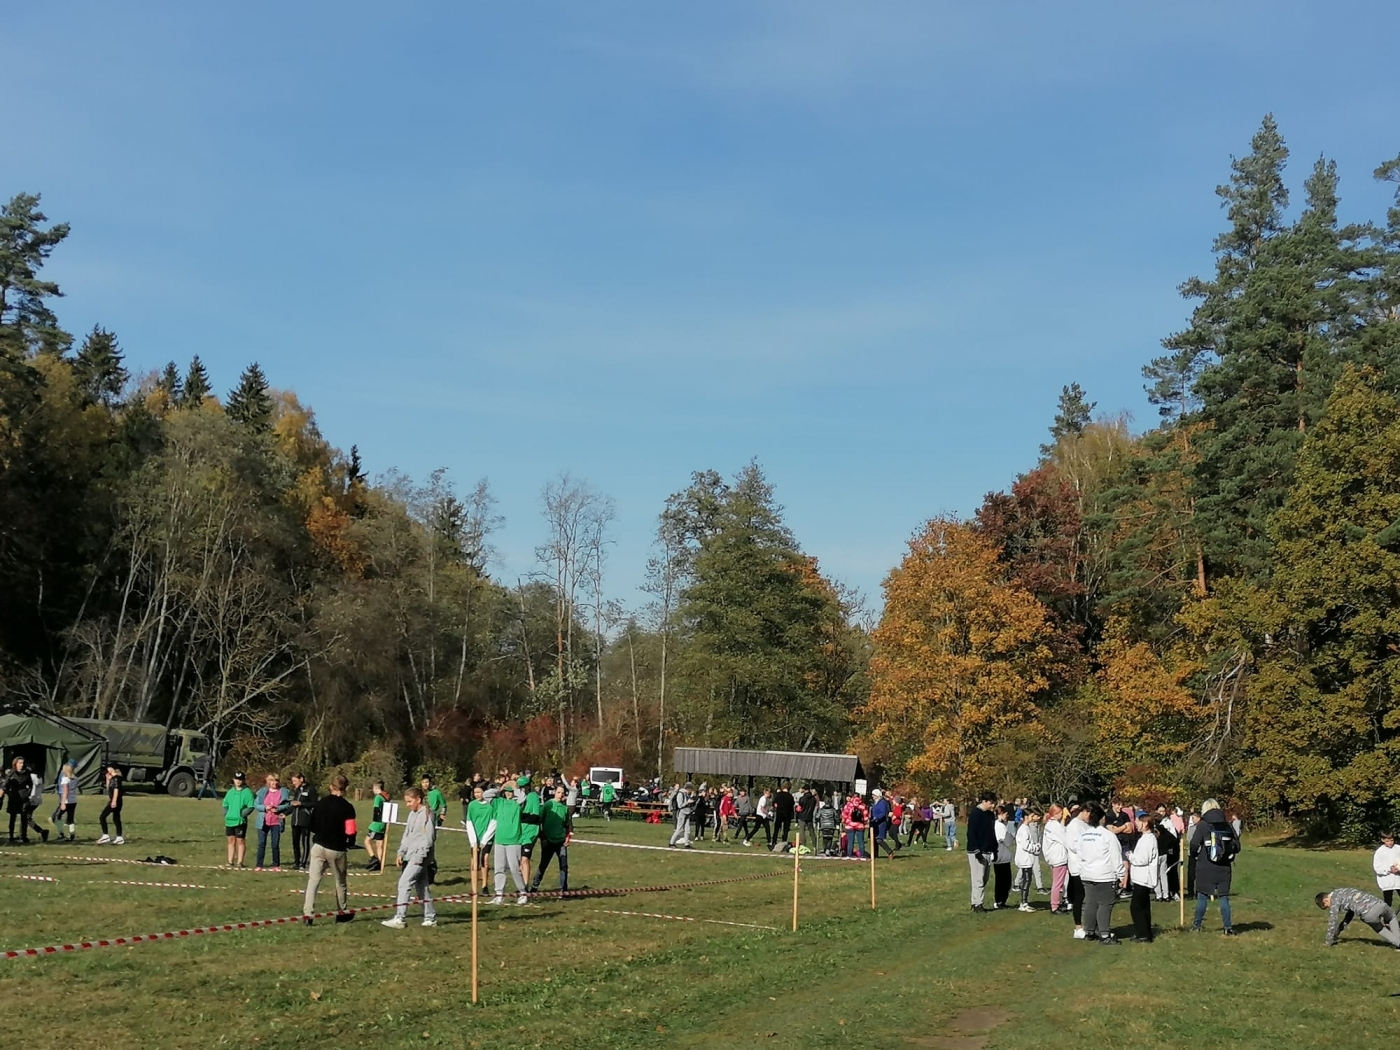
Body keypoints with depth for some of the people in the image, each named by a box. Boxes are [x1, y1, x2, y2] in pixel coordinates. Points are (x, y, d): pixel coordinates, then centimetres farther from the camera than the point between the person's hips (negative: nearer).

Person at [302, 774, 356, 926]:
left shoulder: (319, 803, 2)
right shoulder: (347, 807, -11)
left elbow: (312, 826, 10)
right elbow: (350, 832, -14)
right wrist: (350, 843, 7)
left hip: (318, 846, 2)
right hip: (337, 849, -2)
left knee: (313, 881, -2)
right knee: (341, 882, 17)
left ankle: (307, 914, -15)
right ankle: (341, 912, 29)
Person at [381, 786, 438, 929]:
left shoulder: (427, 814, -10)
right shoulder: (412, 814, 16)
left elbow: (429, 838, -15)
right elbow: (406, 835, 21)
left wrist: (420, 856, -18)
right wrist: (400, 853, 12)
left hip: (421, 857, -9)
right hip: (410, 856, 9)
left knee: (404, 883, -14)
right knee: (422, 887, 11)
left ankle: (399, 918, -15)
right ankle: (430, 917, 18)